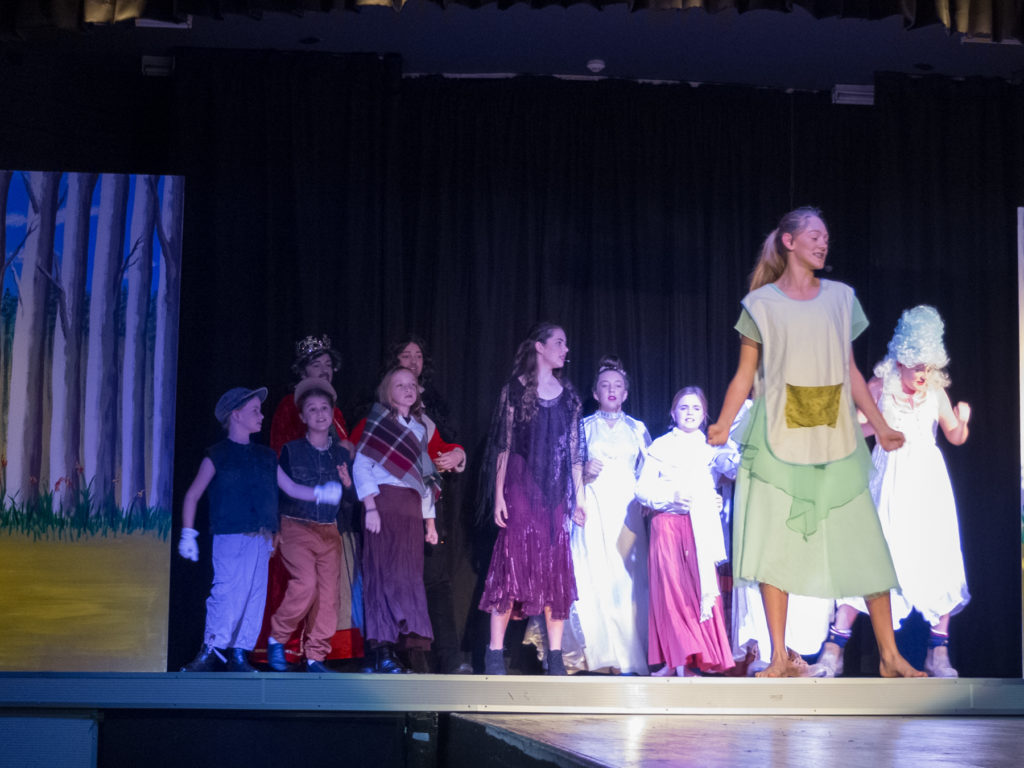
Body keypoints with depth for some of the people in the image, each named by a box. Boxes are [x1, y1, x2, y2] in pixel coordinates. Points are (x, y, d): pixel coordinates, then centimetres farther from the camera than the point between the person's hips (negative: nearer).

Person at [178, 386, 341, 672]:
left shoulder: (265, 457, 18)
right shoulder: (218, 455, 2)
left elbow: (291, 488, 19)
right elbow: (192, 496, 3)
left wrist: (320, 493, 5)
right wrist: (188, 535, -1)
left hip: (261, 540, 6)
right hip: (231, 539, -6)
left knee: (255, 598, 4)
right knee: (228, 595, -13)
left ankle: (239, 655, 10)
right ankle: (209, 653, -4)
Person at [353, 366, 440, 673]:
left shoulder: (420, 428, 23)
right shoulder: (379, 422, 6)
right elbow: (361, 465, -3)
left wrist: (430, 519, 18)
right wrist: (370, 507, -14)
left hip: (412, 507, 6)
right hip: (384, 503, -6)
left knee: (409, 576, -3)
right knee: (384, 572, -13)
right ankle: (380, 651, -17)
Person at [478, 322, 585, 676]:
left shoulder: (567, 394, 13)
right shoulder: (515, 390, 1)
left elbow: (574, 449, 13)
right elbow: (504, 445, -2)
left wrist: (579, 495, 7)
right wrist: (499, 494, -8)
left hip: (556, 491, 4)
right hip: (521, 487, -4)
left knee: (557, 569, 1)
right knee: (512, 562, -9)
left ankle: (555, 657, 4)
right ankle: (495, 654, -6)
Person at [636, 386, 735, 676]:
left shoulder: (709, 449, 13)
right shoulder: (662, 446, 3)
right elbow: (643, 489, -2)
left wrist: (718, 501, -2)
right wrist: (672, 496, -15)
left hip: (701, 526, 3)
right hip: (669, 522, -3)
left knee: (702, 589, -1)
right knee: (672, 588, -4)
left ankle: (700, 657, 4)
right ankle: (676, 660, -2)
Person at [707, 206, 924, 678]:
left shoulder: (840, 298, 12)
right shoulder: (762, 304, 4)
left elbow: (851, 372, 15)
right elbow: (745, 374, 2)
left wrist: (880, 426, 10)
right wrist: (723, 425, -11)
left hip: (835, 439, 2)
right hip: (779, 438, -2)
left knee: (863, 543, -1)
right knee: (774, 544, -4)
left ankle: (890, 657, 3)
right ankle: (781, 658, 3)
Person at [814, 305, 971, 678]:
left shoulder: (935, 392, 4)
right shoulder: (878, 388, -3)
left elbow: (956, 437, 10)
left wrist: (963, 421, -9)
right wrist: (877, 425, -19)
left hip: (927, 482, 2)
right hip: (889, 482, -2)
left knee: (937, 561, -1)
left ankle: (938, 654, 10)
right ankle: (833, 650, -4)